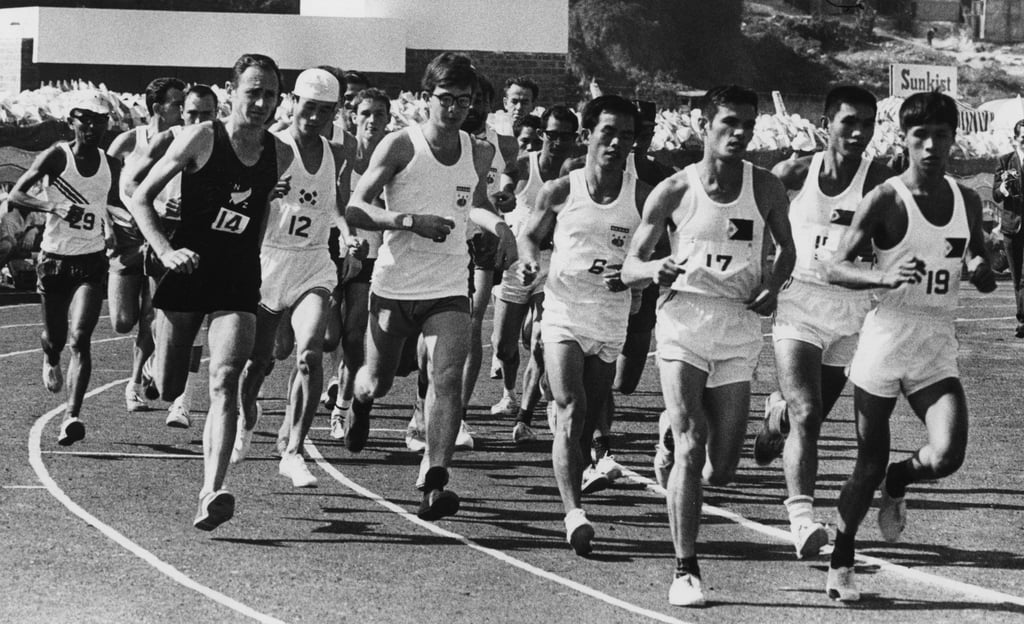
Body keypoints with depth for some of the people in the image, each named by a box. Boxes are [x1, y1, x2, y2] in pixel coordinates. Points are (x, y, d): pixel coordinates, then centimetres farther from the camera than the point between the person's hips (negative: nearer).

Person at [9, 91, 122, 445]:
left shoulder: (110, 166, 2)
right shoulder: (56, 157, -10)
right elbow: (15, 195, -18)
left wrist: (113, 230, 5)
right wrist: (55, 208, -32)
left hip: (91, 262, 1)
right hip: (54, 259, -1)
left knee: (80, 339, -15)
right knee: (55, 337, 11)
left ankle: (71, 417, -22)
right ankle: (51, 360, 51)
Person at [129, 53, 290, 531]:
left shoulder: (280, 155, 3)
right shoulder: (202, 139, -8)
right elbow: (140, 198, -6)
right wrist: (166, 250, -18)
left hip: (239, 281, 1)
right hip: (187, 272, -1)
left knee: (224, 382, -17)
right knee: (167, 390, 8)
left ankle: (211, 493, -26)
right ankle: (157, 362, 47)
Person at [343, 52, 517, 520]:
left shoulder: (480, 153, 4)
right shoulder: (399, 146, -10)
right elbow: (355, 209, -12)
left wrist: (499, 226, 4)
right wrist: (412, 221, -25)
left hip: (449, 289, 2)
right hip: (394, 286, -2)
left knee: (447, 380, -18)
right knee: (379, 381, 15)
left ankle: (433, 482, -20)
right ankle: (360, 400, 53)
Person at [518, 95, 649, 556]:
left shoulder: (643, 197, -1)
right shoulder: (560, 192, -1)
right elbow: (530, 234, 14)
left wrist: (629, 276, -16)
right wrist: (530, 260, -7)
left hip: (612, 320, 2)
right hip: (564, 313, -2)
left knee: (587, 423, 9)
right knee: (570, 413, -16)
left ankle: (571, 502, 25)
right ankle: (574, 514, -25)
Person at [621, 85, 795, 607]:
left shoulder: (766, 189, 3)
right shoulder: (673, 192, -2)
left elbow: (786, 248, 20)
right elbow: (629, 268, 2)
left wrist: (772, 286, -1)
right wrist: (656, 269, -22)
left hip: (739, 328, 3)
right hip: (685, 318, -2)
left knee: (721, 470, 3)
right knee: (691, 446, -15)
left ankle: (673, 428, 39)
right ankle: (685, 570, -10)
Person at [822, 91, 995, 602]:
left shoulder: (967, 202, 6)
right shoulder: (886, 200, -9)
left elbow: (980, 264, 20)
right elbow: (835, 267, -11)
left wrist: (981, 271, -5)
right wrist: (886, 277, -28)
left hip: (938, 349, 3)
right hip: (886, 341, -3)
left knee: (946, 457, -16)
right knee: (869, 465, 4)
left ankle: (897, 483, 18)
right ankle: (841, 560, 25)